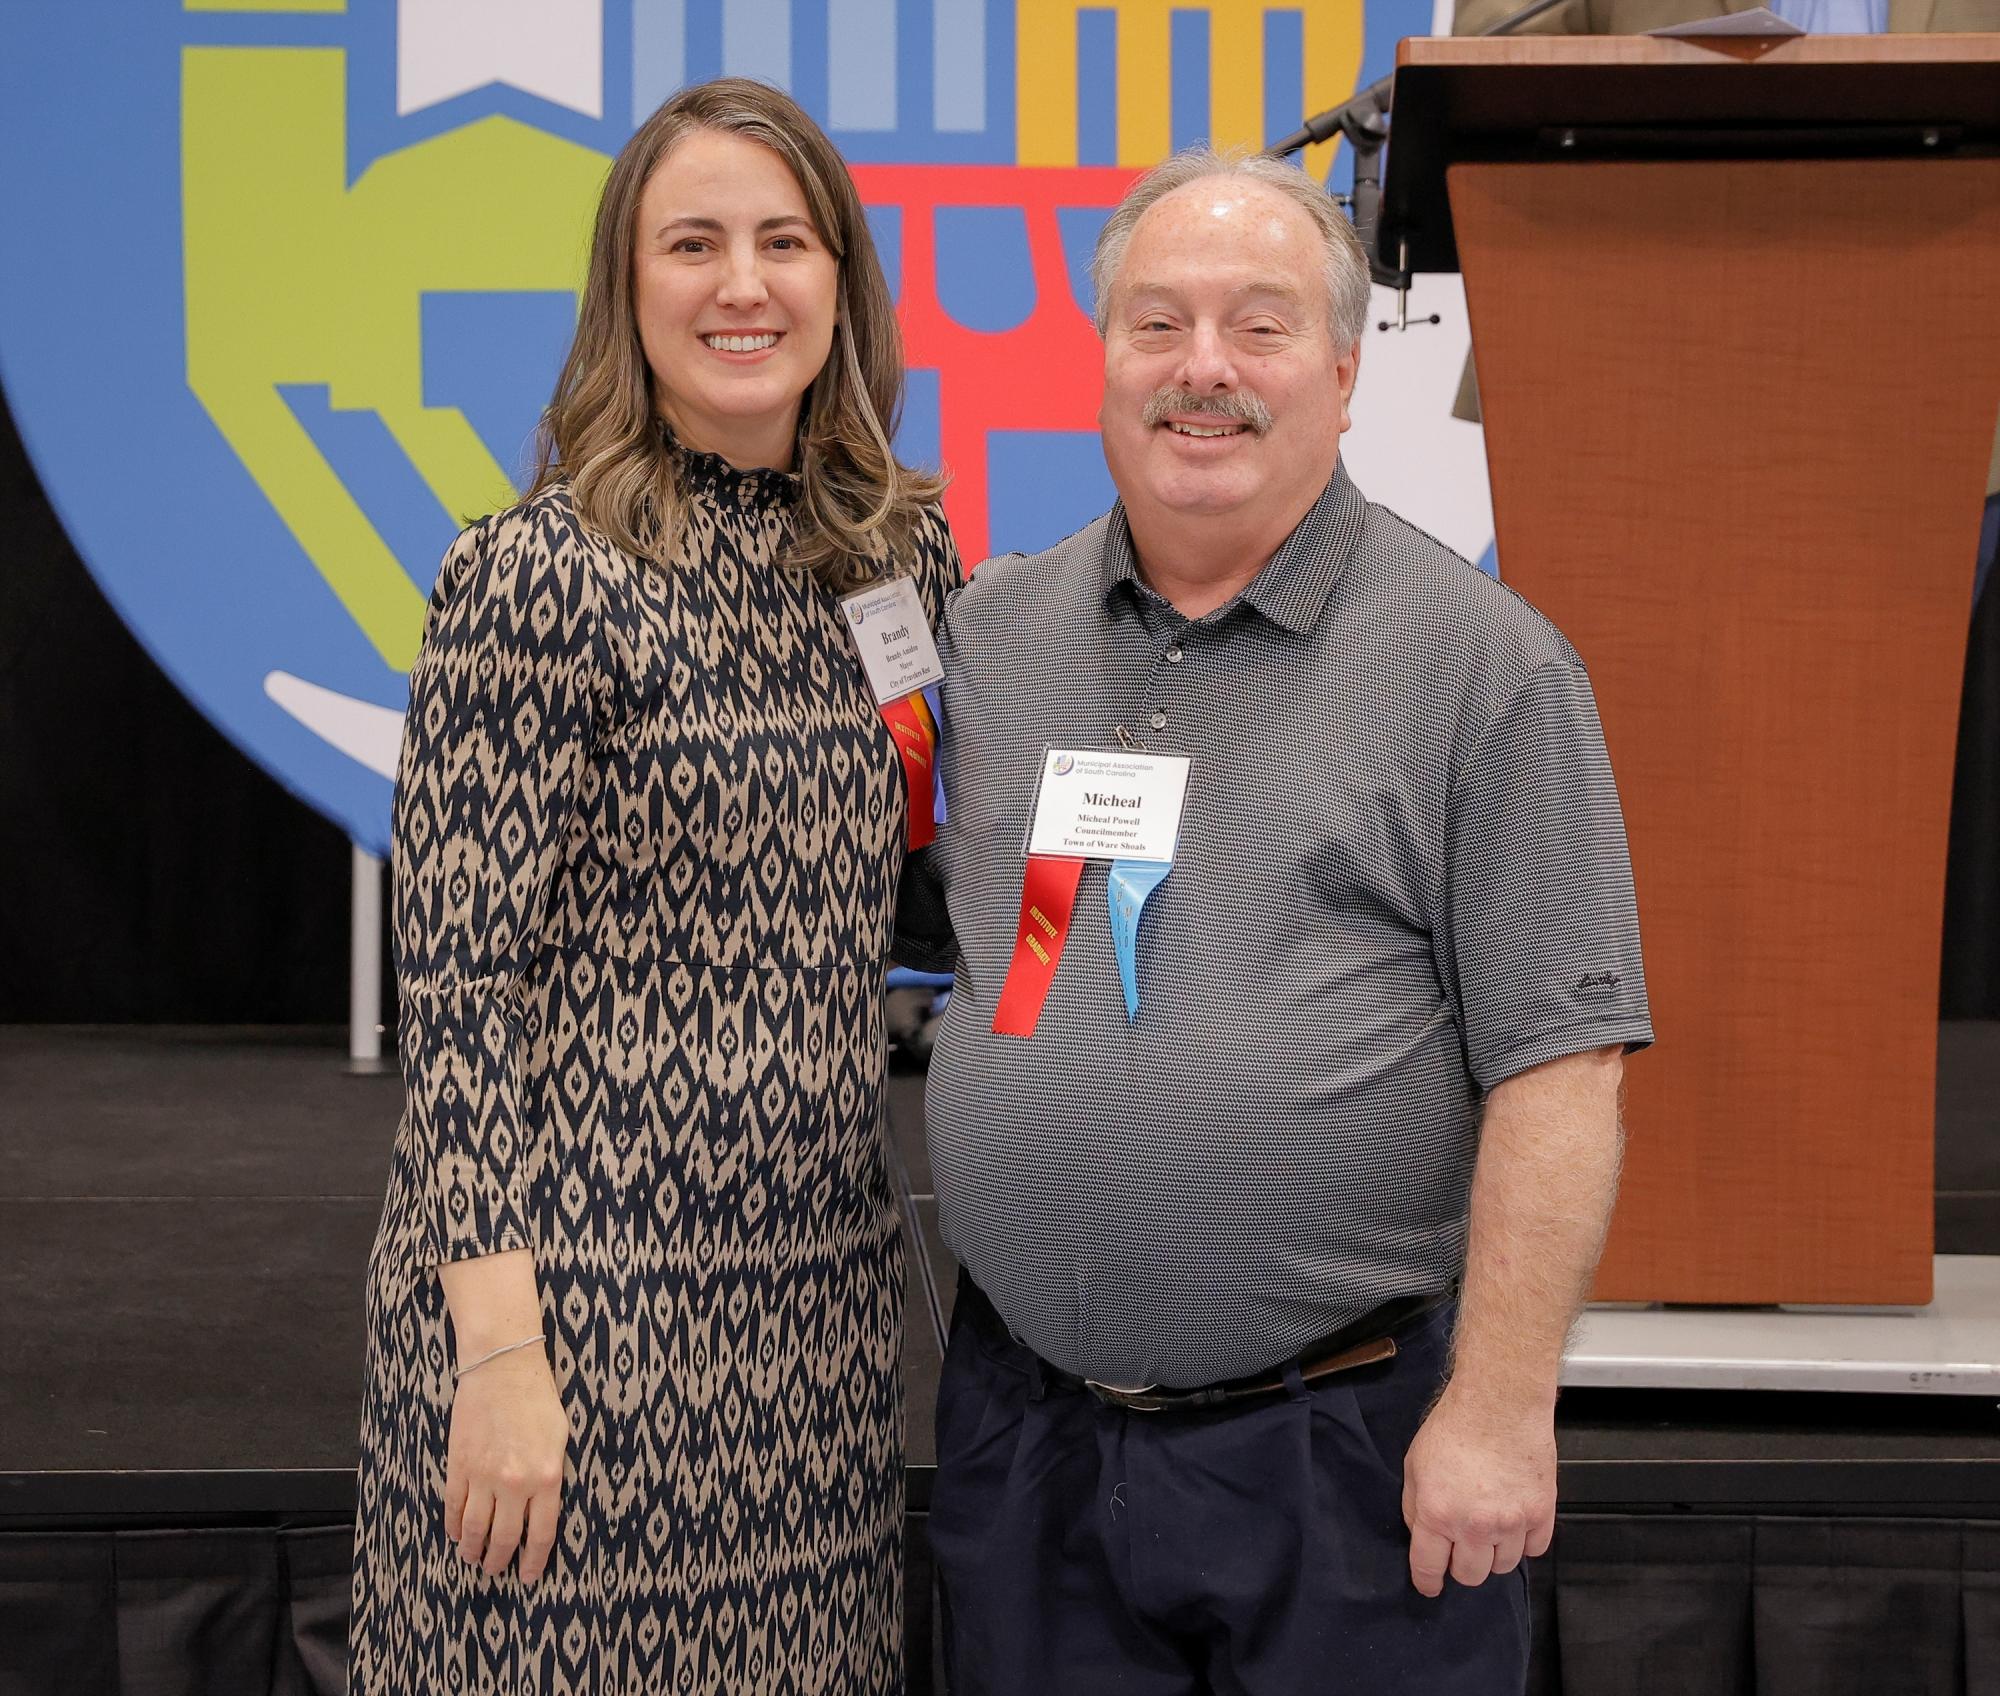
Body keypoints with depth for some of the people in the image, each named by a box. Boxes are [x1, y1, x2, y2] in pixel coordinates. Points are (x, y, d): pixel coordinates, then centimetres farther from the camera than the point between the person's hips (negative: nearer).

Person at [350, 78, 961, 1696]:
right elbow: (457, 985, -13)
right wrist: (499, 1349, -17)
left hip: (826, 1283, 6)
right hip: (585, 1277, -6)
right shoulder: (539, 574, -10)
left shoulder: (901, 550, 8)